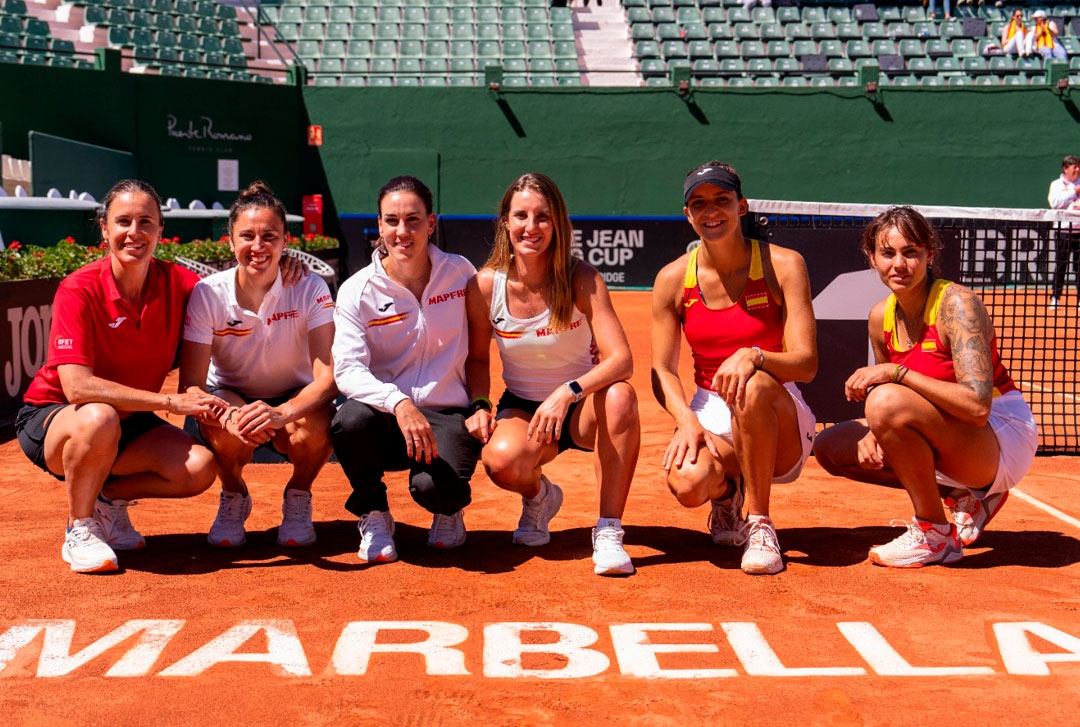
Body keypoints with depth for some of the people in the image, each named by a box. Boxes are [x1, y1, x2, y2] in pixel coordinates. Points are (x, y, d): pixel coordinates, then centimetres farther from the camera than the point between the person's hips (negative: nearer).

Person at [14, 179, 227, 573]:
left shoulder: (176, 283, -10)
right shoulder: (80, 290, -23)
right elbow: (77, 387, -32)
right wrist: (170, 402, -37)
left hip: (128, 423, 4)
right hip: (52, 418, -4)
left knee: (200, 466, -21)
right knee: (99, 419, -39)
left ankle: (109, 499, 7)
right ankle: (79, 530, -13)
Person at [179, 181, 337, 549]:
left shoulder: (310, 289, -19)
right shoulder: (207, 294, -16)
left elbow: (328, 375, -26)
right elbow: (190, 384, -20)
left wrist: (282, 413, -46)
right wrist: (229, 417, -42)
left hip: (296, 402, 0)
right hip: (230, 396, 0)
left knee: (313, 428, -34)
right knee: (227, 433, -34)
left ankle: (298, 498, 0)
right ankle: (233, 497, 1)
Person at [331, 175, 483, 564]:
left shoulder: (460, 273, 2)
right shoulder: (357, 291, -4)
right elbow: (347, 369, -17)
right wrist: (399, 403, -34)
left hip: (447, 417, 0)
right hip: (386, 418, 1)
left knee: (434, 487, -31)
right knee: (351, 421, -35)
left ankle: (450, 509, 12)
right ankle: (374, 517, -3)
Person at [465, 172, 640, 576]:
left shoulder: (582, 280, -16)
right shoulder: (485, 285, -10)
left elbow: (621, 360, -25)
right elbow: (478, 357, 7)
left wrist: (568, 392, -41)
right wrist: (479, 406, -12)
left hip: (583, 410, -1)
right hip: (522, 408, 1)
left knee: (620, 396, -37)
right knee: (501, 461, -34)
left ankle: (608, 533, -24)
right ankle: (538, 495, 7)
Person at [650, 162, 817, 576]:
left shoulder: (783, 266, -7)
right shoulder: (673, 279, 0)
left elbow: (806, 363, -15)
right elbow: (663, 371, 0)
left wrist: (753, 356, -36)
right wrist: (686, 420, -20)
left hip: (778, 421, -2)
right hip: (709, 413, 2)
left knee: (754, 386, -39)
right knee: (686, 483, -33)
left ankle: (759, 524, -19)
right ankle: (727, 493, 9)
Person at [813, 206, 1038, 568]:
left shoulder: (956, 304, -20)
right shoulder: (881, 317, 1)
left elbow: (977, 405, -31)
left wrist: (897, 373, -29)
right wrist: (874, 433, -10)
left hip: (1003, 438, -8)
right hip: (950, 442, 8)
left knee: (886, 401, -31)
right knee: (830, 446, 2)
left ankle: (936, 535, -13)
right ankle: (965, 496, 6)